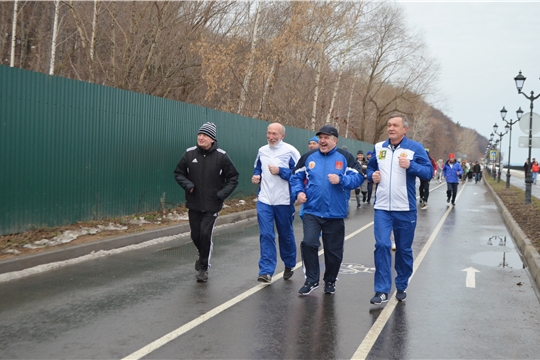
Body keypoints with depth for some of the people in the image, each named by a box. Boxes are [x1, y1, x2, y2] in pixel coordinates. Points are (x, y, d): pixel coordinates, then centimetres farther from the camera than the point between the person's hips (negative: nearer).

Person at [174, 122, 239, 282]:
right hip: (193, 204, 3)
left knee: (205, 234, -10)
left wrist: (222, 193, -13)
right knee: (195, 235, 11)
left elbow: (233, 178, 0)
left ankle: (204, 267, 8)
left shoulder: (221, 156, -8)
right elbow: (178, 173, 7)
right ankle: (203, 256, 41)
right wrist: (187, 185, -12)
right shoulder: (189, 153, -3)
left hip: (212, 205, -3)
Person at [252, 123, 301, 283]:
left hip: (284, 201, -3)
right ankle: (266, 271, -3)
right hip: (264, 201, 3)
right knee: (266, 235, -5)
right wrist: (256, 176, 1)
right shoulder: (262, 151, 7)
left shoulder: (290, 151, -9)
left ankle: (289, 266, 34)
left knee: (286, 235, 13)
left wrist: (280, 171, -21)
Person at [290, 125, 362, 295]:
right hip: (312, 211, 1)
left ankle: (330, 281, 30)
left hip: (335, 213, -1)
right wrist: (298, 192, -4)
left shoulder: (345, 157, 0)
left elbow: (358, 177, -4)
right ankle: (311, 280, 1)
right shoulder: (309, 157, 8)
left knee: (333, 250, 8)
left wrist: (340, 180, -19)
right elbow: (296, 177, 13)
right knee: (308, 243, -16)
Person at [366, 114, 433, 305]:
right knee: (382, 246, -9)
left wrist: (411, 165, -23)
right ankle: (382, 290, -3)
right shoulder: (379, 147, 7)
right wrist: (372, 175, -1)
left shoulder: (415, 148, -4)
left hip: (405, 209, -2)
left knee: (404, 249, 10)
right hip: (382, 208, 2)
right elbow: (370, 167, 22)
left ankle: (402, 287, 27)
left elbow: (429, 172, -7)